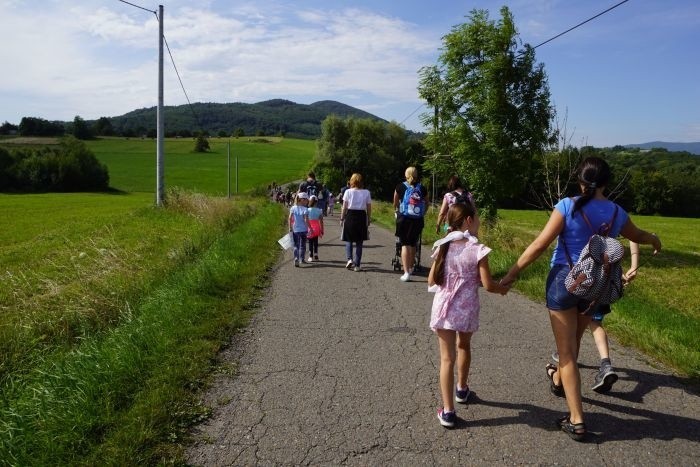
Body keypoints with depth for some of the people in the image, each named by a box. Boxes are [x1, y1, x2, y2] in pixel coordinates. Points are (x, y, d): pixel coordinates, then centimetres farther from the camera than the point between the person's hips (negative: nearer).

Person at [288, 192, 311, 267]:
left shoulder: (293, 208, 0)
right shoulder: (305, 209, -9)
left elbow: (290, 218, -3)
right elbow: (306, 220, -14)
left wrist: (290, 228, 5)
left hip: (295, 230, 2)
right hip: (303, 230, -2)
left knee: (296, 245, 3)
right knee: (303, 245, 16)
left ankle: (296, 258, -16)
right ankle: (302, 259, 24)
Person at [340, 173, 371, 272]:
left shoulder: (348, 192, -3)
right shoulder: (366, 192, 1)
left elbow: (344, 208, -3)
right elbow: (369, 208, 2)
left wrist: (342, 219, 6)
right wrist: (369, 220, 11)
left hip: (350, 216, -1)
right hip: (362, 217, 1)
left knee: (348, 240, 13)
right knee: (359, 242, 8)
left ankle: (350, 259, -6)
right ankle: (357, 265, 9)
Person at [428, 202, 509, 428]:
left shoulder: (442, 247, -1)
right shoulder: (477, 250, -11)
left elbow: (431, 281, 2)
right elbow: (488, 285, -11)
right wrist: (503, 289, 9)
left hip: (443, 308, 1)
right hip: (467, 310, -1)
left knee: (447, 357, 4)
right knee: (464, 346, 26)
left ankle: (448, 411, 2)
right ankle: (461, 389, 46)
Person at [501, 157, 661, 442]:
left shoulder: (568, 206, -14)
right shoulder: (617, 213, 1)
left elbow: (540, 245, -17)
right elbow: (637, 235, 23)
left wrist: (512, 273, -11)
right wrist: (655, 240, 46)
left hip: (564, 279, -5)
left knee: (567, 350, 2)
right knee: (574, 340, 27)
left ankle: (576, 421, 4)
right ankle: (558, 379, 53)